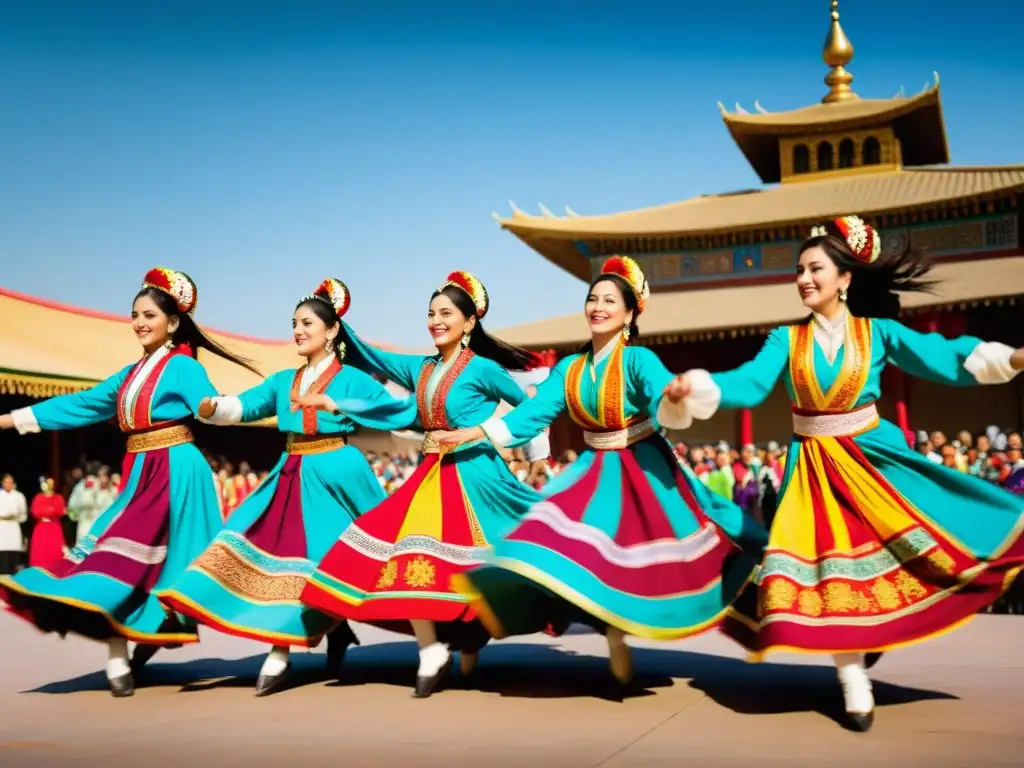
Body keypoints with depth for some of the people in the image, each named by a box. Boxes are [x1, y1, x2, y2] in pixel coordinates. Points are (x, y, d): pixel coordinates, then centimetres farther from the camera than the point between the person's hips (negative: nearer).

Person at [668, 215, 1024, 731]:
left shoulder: (877, 332, -2)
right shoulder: (786, 339, 1)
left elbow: (942, 358, -12)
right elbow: (749, 383, -10)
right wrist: (696, 388, -28)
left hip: (871, 456, -1)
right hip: (814, 467, 1)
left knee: (904, 539, -11)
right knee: (830, 565, 2)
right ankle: (855, 682, 12)